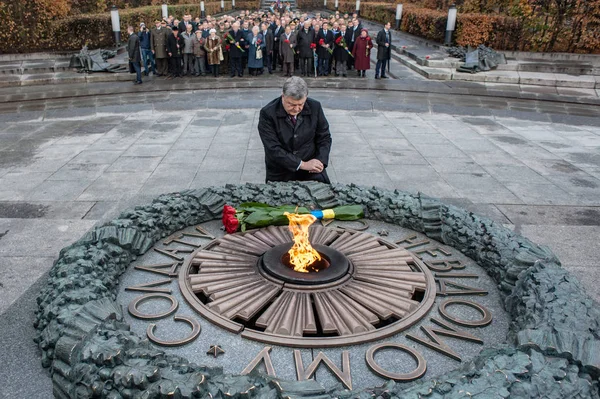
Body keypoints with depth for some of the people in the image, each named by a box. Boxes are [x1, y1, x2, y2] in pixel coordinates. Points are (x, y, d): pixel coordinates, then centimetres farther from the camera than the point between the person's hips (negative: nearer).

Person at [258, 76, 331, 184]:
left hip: (312, 172, 1)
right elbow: (273, 149, -18)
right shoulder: (267, 113, -13)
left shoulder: (315, 107, -4)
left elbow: (324, 137, 6)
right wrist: (302, 164, -22)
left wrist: (321, 161, -12)